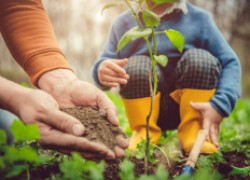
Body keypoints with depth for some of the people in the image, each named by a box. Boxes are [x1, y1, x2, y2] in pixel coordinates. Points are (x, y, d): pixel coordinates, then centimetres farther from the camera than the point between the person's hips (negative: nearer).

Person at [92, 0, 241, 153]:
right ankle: (145, 132, -11)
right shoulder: (125, 22, 1)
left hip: (192, 105, 0)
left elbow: (230, 63, -10)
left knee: (201, 58, -22)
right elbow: (104, 62, -5)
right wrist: (102, 71, -31)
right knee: (136, 65, -24)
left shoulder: (198, 18, -3)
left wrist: (219, 105, -28)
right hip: (145, 108, 0)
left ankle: (193, 131, -15)